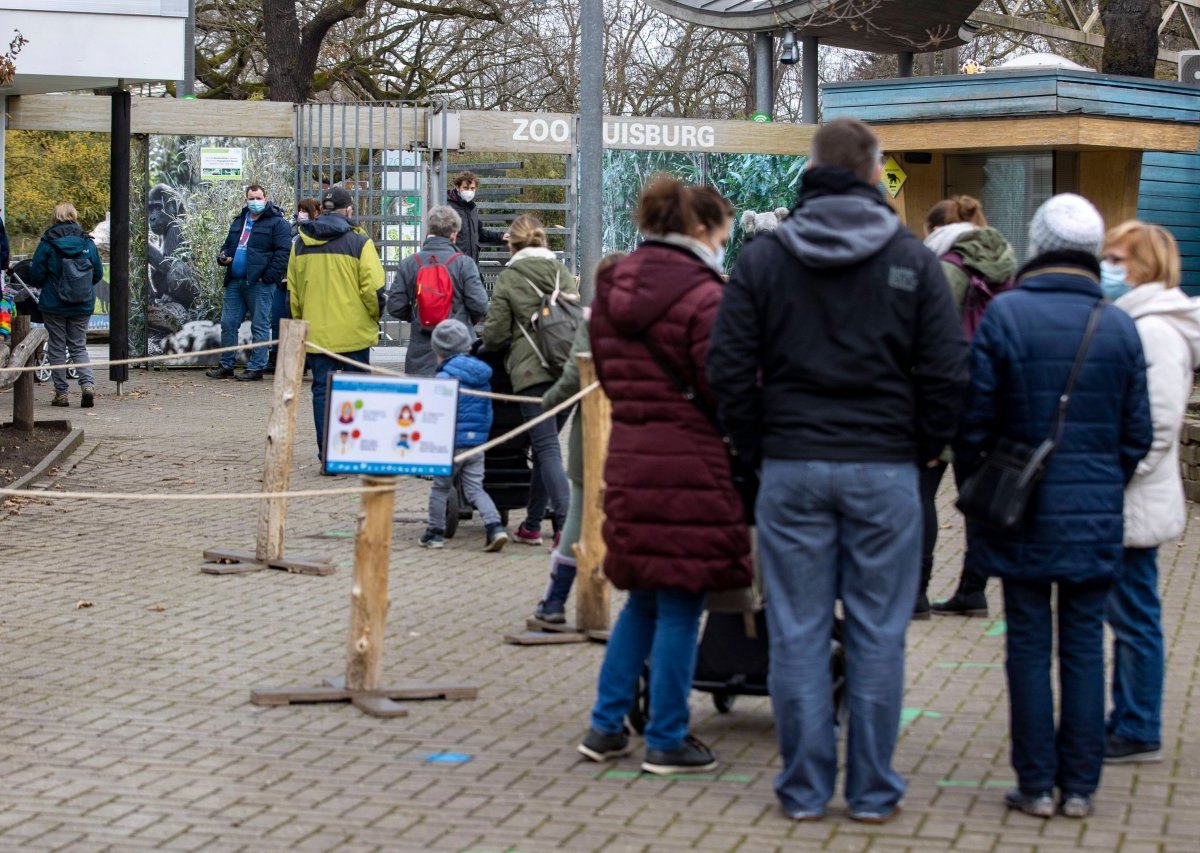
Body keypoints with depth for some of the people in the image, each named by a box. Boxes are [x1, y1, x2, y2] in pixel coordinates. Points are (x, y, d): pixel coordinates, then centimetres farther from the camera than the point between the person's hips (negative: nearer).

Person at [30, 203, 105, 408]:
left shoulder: (47, 244, -10)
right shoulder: (88, 244, -1)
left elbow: (36, 275, -7)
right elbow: (98, 273, 5)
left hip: (54, 305, -2)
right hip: (83, 305, 3)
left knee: (57, 348, 8)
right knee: (79, 347, 11)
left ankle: (61, 393, 8)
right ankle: (88, 383, -11)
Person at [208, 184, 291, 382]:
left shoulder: (277, 223, -4)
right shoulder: (239, 221, 19)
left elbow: (283, 252, -11)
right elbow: (228, 245, 32)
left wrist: (268, 276, -17)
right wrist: (222, 257, 9)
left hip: (260, 284, -7)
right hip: (235, 282, 7)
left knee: (260, 326, -3)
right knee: (228, 323, 7)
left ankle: (256, 367, 1)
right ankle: (226, 365, 15)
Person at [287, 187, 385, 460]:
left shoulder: (300, 243, 5)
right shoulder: (359, 242, -7)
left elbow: (292, 289, 11)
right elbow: (374, 287, -10)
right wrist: (374, 317, 8)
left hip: (316, 333, 3)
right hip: (353, 333, -3)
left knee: (322, 391, 7)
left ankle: (327, 454, 4)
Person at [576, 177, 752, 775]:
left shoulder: (611, 291, 10)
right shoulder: (702, 296, -15)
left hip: (628, 461, 7)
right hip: (692, 467, -7)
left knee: (643, 599, 19)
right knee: (679, 606, 2)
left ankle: (606, 725, 20)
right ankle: (667, 740, 10)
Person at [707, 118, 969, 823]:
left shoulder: (763, 257, 3)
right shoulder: (913, 260, -1)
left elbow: (729, 368, 1)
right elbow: (948, 370, -3)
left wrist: (756, 445, 10)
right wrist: (928, 447, 10)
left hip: (792, 468, 1)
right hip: (886, 470, -1)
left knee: (798, 633, 6)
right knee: (878, 634, 5)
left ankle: (805, 789, 11)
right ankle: (873, 791, 11)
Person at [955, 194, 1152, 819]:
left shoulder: (1004, 315, -8)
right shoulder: (1119, 327, 0)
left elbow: (974, 421, -6)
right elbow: (1137, 433, 4)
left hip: (1024, 512, -2)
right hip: (1096, 519, 2)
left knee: (1029, 646, 5)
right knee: (1084, 645, 8)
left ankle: (1037, 784, 8)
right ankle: (1080, 785, 11)